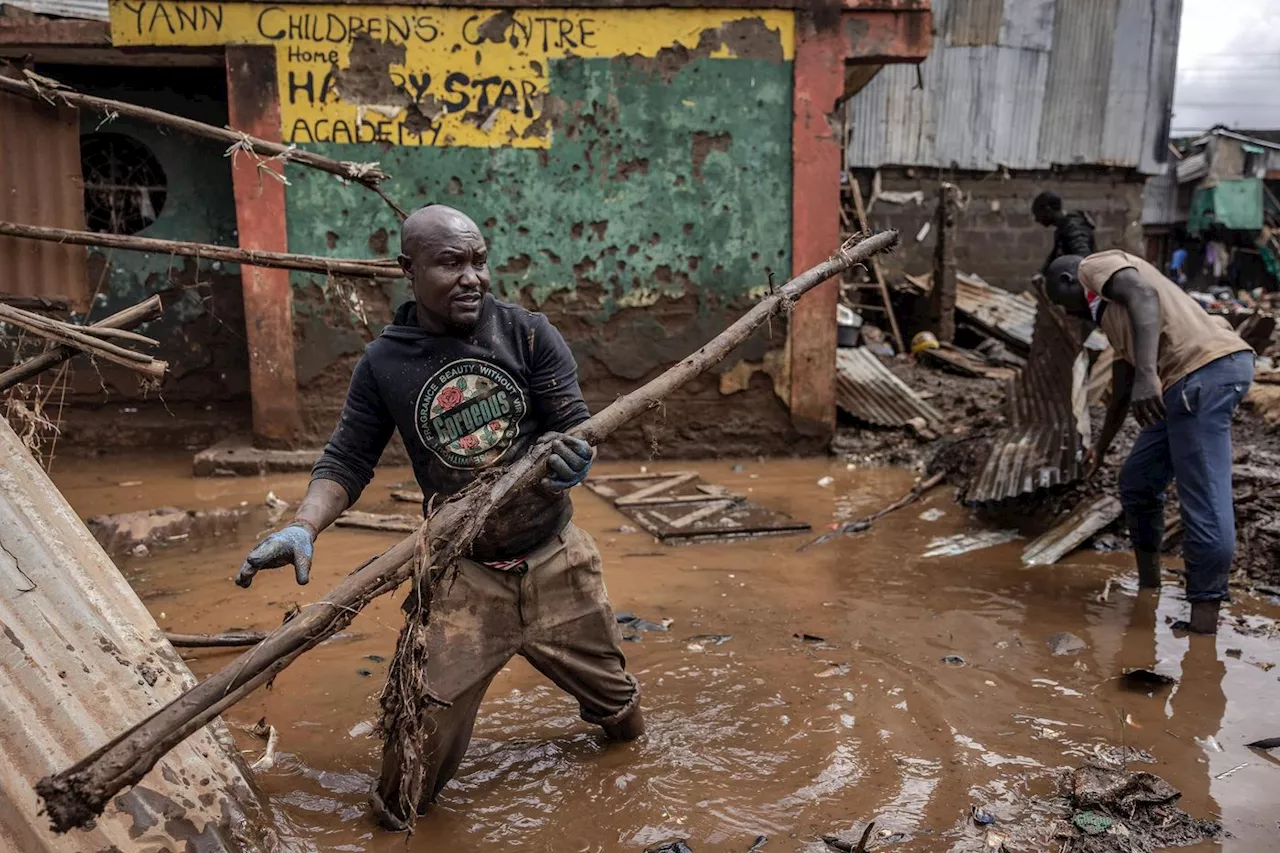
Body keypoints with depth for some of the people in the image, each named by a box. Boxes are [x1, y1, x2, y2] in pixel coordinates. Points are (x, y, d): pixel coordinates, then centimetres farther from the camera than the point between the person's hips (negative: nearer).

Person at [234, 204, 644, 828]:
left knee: (606, 681, 18)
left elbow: (574, 424, -9)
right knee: (429, 711, -3)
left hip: (553, 557, 1)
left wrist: (566, 451, -34)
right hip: (462, 570, -1)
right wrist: (302, 527, -20)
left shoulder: (527, 333, -9)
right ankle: (397, 809, 29)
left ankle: (615, 718, 55)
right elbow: (347, 460, -2)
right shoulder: (384, 363, -6)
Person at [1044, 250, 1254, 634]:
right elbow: (1122, 388, 37)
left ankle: (1204, 616, -6)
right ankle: (1148, 586, 32)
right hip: (1188, 382, 10)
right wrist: (1100, 447, 46)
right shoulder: (1110, 309, 32)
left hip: (1204, 368, -10)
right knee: (1137, 481, 19)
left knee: (1204, 502, -9)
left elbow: (1144, 296, -18)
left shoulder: (1097, 265, 5)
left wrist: (1147, 373, -31)